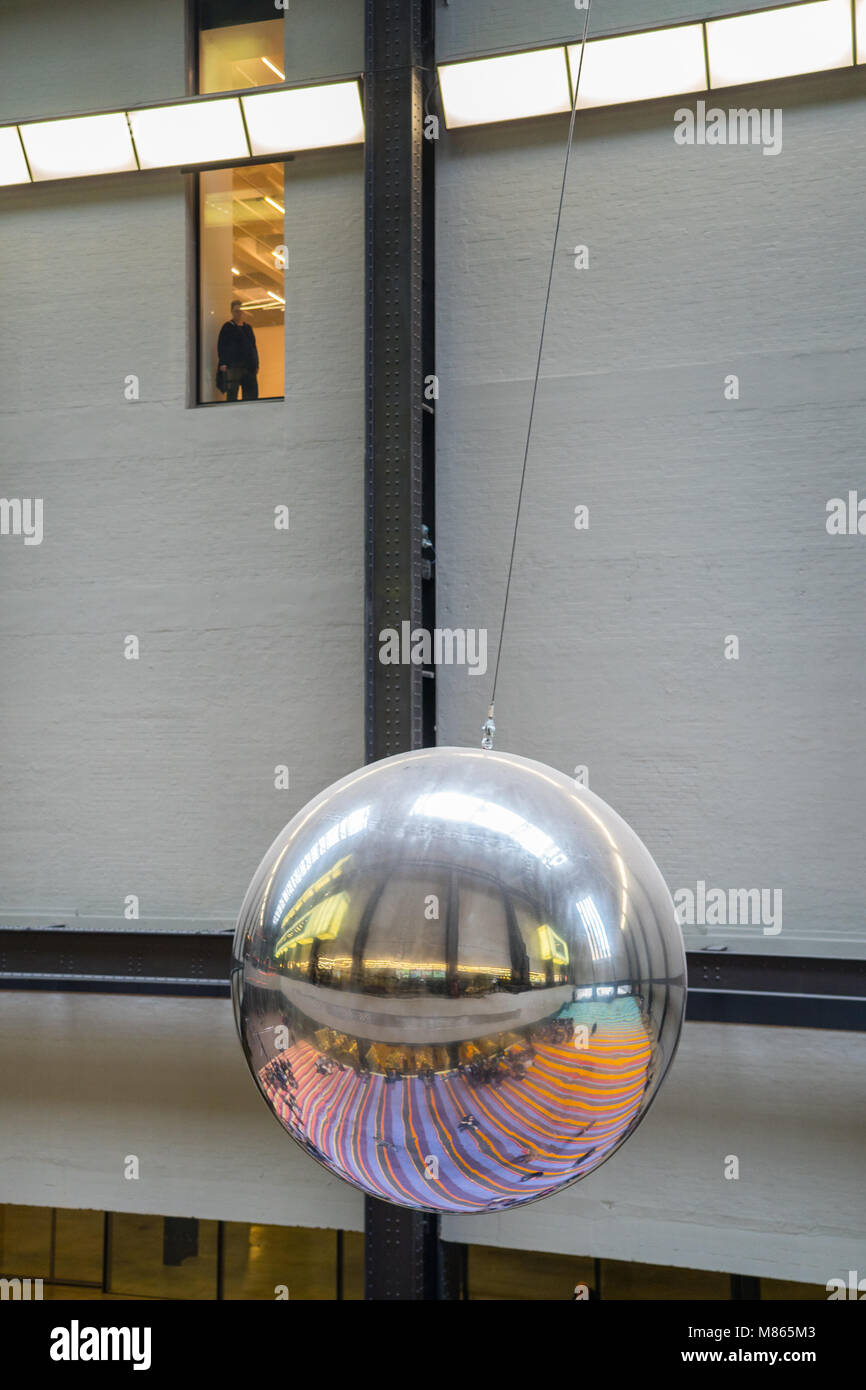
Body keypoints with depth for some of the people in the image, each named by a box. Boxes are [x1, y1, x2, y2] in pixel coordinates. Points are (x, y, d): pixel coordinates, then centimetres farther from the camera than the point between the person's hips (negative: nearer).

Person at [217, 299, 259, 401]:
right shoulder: (227, 327, 3)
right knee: (232, 392, -9)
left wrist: (256, 364, 17)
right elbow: (221, 345, -2)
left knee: (252, 393, 1)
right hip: (233, 365, -6)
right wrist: (223, 363, -12)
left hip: (249, 365, 6)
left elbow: (253, 346, 25)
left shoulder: (248, 327, 19)